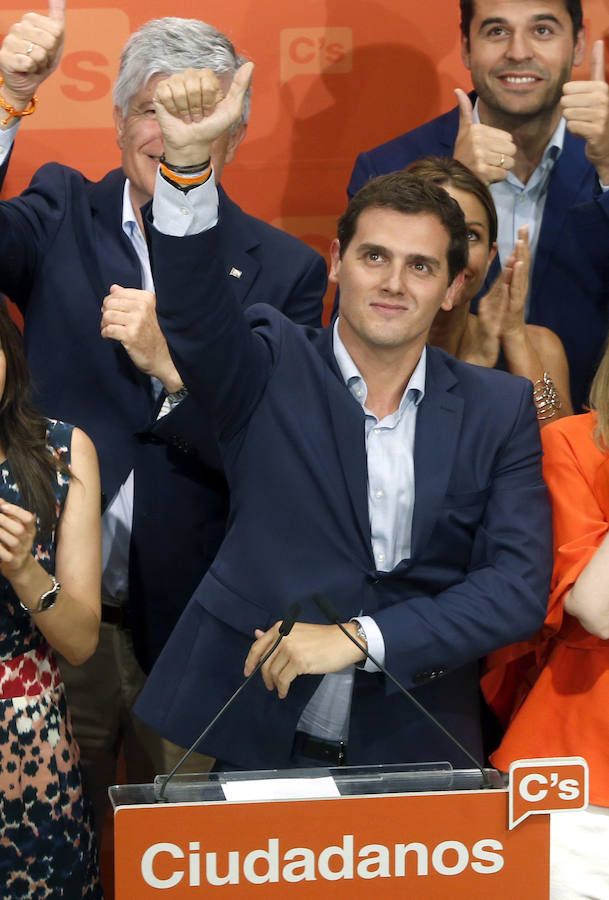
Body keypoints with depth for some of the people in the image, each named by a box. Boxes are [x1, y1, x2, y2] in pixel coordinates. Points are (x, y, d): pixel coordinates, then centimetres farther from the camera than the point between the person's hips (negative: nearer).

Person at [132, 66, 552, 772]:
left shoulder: (500, 411, 2)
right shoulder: (271, 370, -1)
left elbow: (521, 586, -6)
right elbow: (190, 310, -21)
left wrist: (358, 637, -16)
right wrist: (186, 157, -36)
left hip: (411, 748, 1)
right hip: (247, 738, -1)